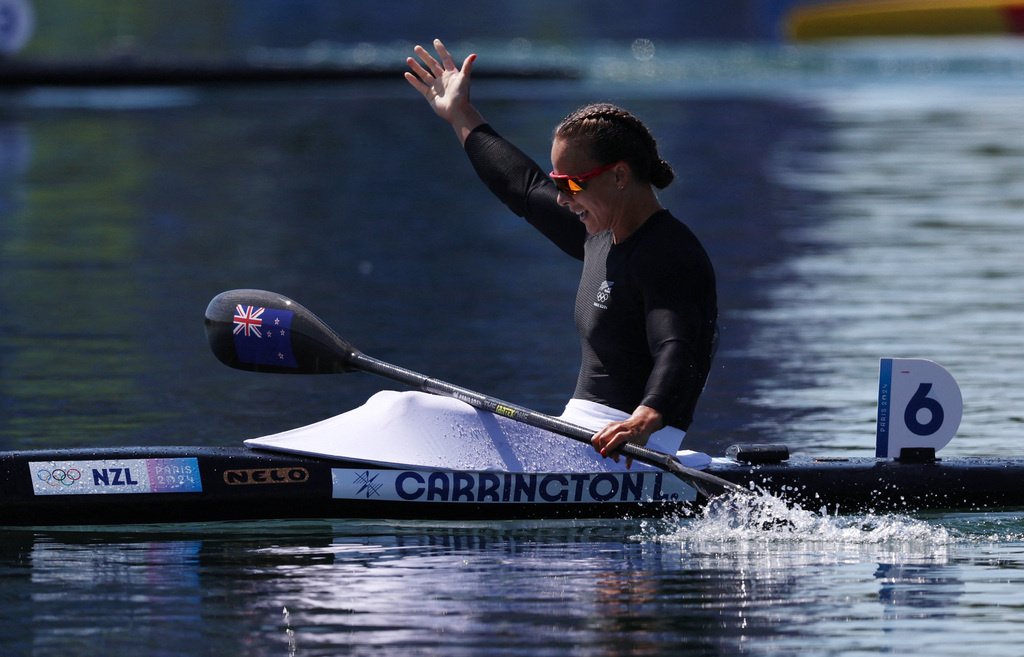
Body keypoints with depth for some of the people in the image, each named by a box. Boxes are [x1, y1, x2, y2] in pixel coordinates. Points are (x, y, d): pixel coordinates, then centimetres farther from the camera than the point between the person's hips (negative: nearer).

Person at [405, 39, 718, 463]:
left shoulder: (667, 254, -15)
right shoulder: (603, 238, 15)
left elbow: (675, 350, -30)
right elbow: (527, 189, 32)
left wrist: (646, 420, -50)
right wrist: (460, 115, 43)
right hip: (583, 432, 10)